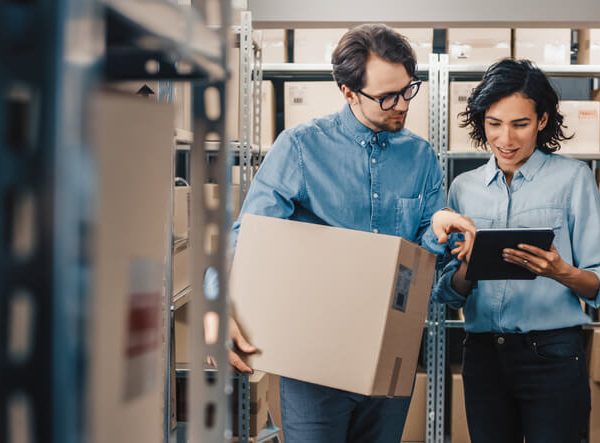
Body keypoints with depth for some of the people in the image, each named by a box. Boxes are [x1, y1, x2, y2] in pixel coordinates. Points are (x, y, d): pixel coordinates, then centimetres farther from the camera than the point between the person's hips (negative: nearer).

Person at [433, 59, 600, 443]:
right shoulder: (464, 188, 9)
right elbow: (450, 293, 10)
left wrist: (561, 272, -25)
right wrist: (468, 267, -11)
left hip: (552, 353, -3)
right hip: (482, 354, 4)